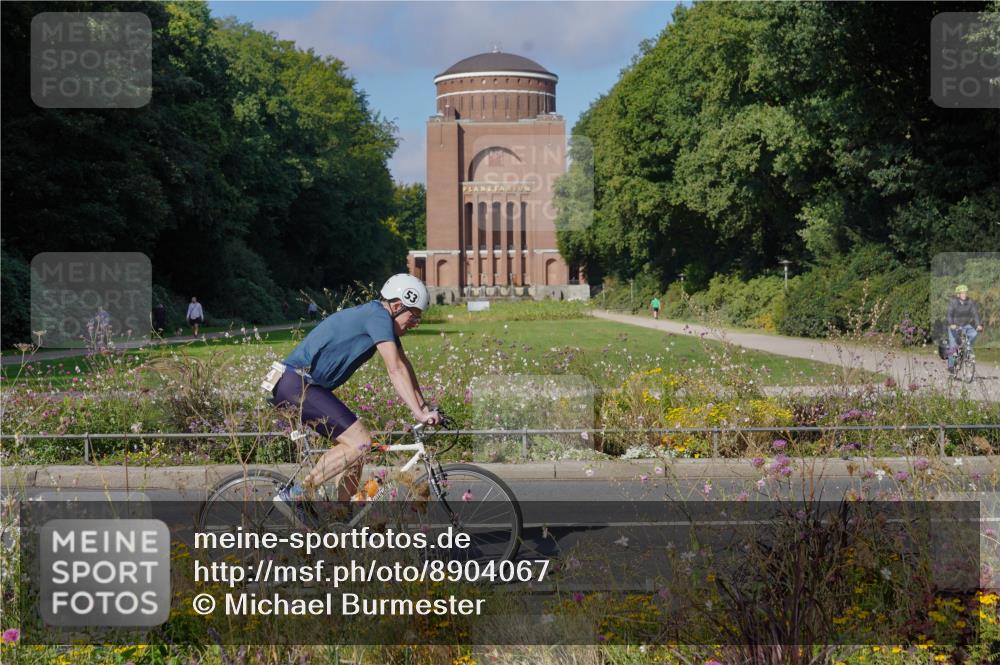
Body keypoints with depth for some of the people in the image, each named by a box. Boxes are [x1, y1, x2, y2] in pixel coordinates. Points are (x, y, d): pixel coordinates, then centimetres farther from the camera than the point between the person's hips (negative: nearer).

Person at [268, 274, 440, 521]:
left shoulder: (380, 318, 15)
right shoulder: (378, 316, -14)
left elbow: (404, 366, 18)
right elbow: (396, 370, -21)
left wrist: (425, 407, 12)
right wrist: (419, 413, -22)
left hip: (304, 386, 11)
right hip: (296, 383, -11)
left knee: (357, 444, 11)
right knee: (360, 442, -16)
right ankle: (294, 496, -14)